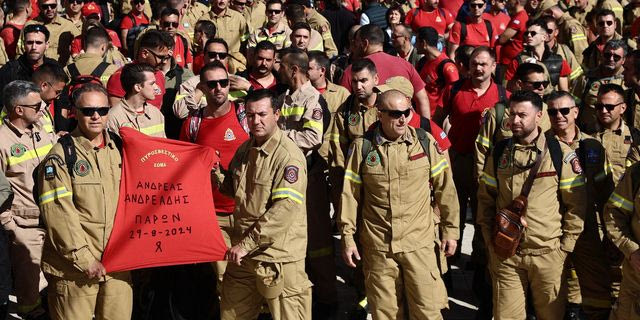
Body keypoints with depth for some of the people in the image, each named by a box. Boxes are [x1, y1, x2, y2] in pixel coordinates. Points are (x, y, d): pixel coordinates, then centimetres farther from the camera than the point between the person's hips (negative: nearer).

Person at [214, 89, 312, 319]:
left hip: (279, 257, -7)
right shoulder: (245, 150, 11)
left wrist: (247, 244, -22)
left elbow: (286, 209, -24)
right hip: (242, 253, 8)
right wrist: (216, 175, 5)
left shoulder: (289, 155, -16)